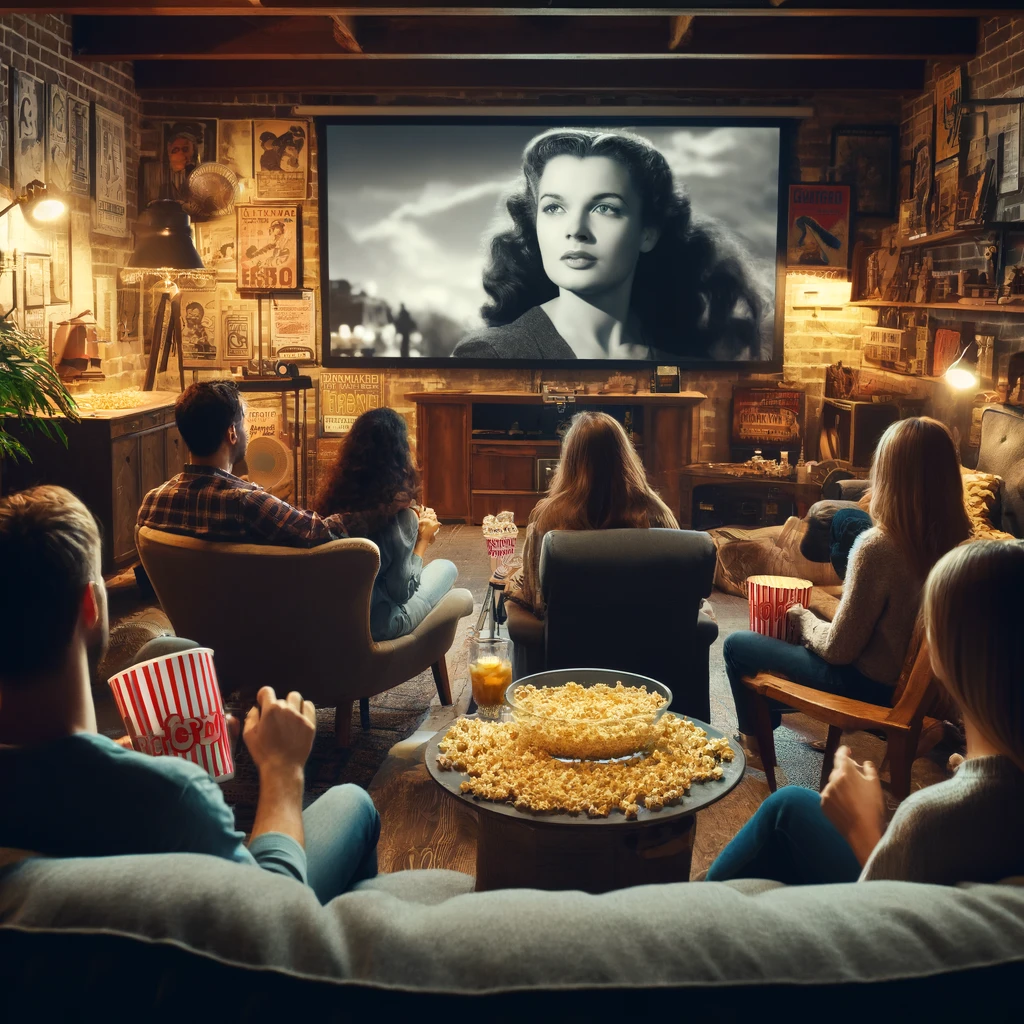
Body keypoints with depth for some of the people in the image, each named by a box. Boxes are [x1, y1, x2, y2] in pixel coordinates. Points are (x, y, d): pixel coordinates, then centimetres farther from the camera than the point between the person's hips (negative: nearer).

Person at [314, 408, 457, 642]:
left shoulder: (334, 495, -5)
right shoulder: (399, 511, -23)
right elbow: (401, 592, -17)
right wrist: (423, 540, -3)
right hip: (375, 622, -6)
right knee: (446, 568, 18)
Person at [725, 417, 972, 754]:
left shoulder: (876, 547, -32)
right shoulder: (958, 540, -12)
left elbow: (838, 648, -23)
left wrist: (802, 618, -3)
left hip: (869, 684, -7)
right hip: (916, 678, 7)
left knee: (736, 646, 10)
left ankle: (754, 738, 34)